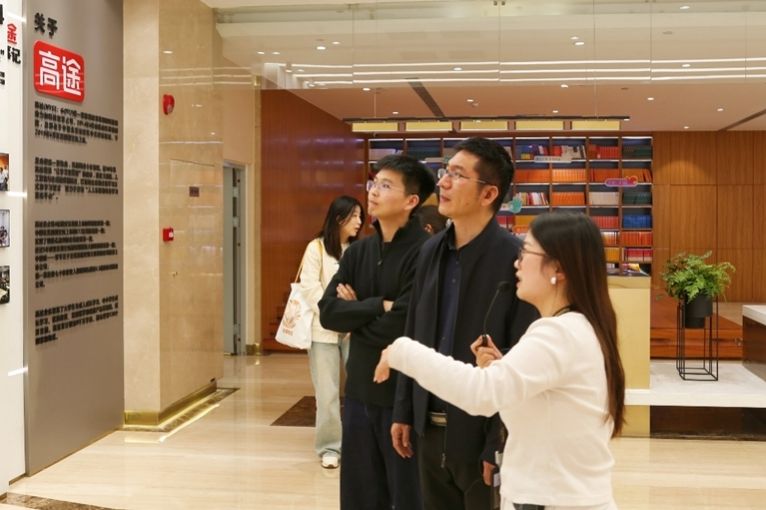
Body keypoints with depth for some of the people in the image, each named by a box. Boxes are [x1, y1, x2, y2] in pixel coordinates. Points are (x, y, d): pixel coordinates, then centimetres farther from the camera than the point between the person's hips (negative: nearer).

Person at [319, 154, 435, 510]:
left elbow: (402, 324, -21)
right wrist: (378, 306, -13)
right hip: (360, 390, 6)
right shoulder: (358, 251, 7)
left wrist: (356, 312, -6)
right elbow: (328, 313, -1)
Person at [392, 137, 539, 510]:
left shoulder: (516, 259, -15)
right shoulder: (432, 251, 6)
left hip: (481, 431, -6)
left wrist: (502, 443, -17)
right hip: (430, 428, 6)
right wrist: (404, 411, 10)